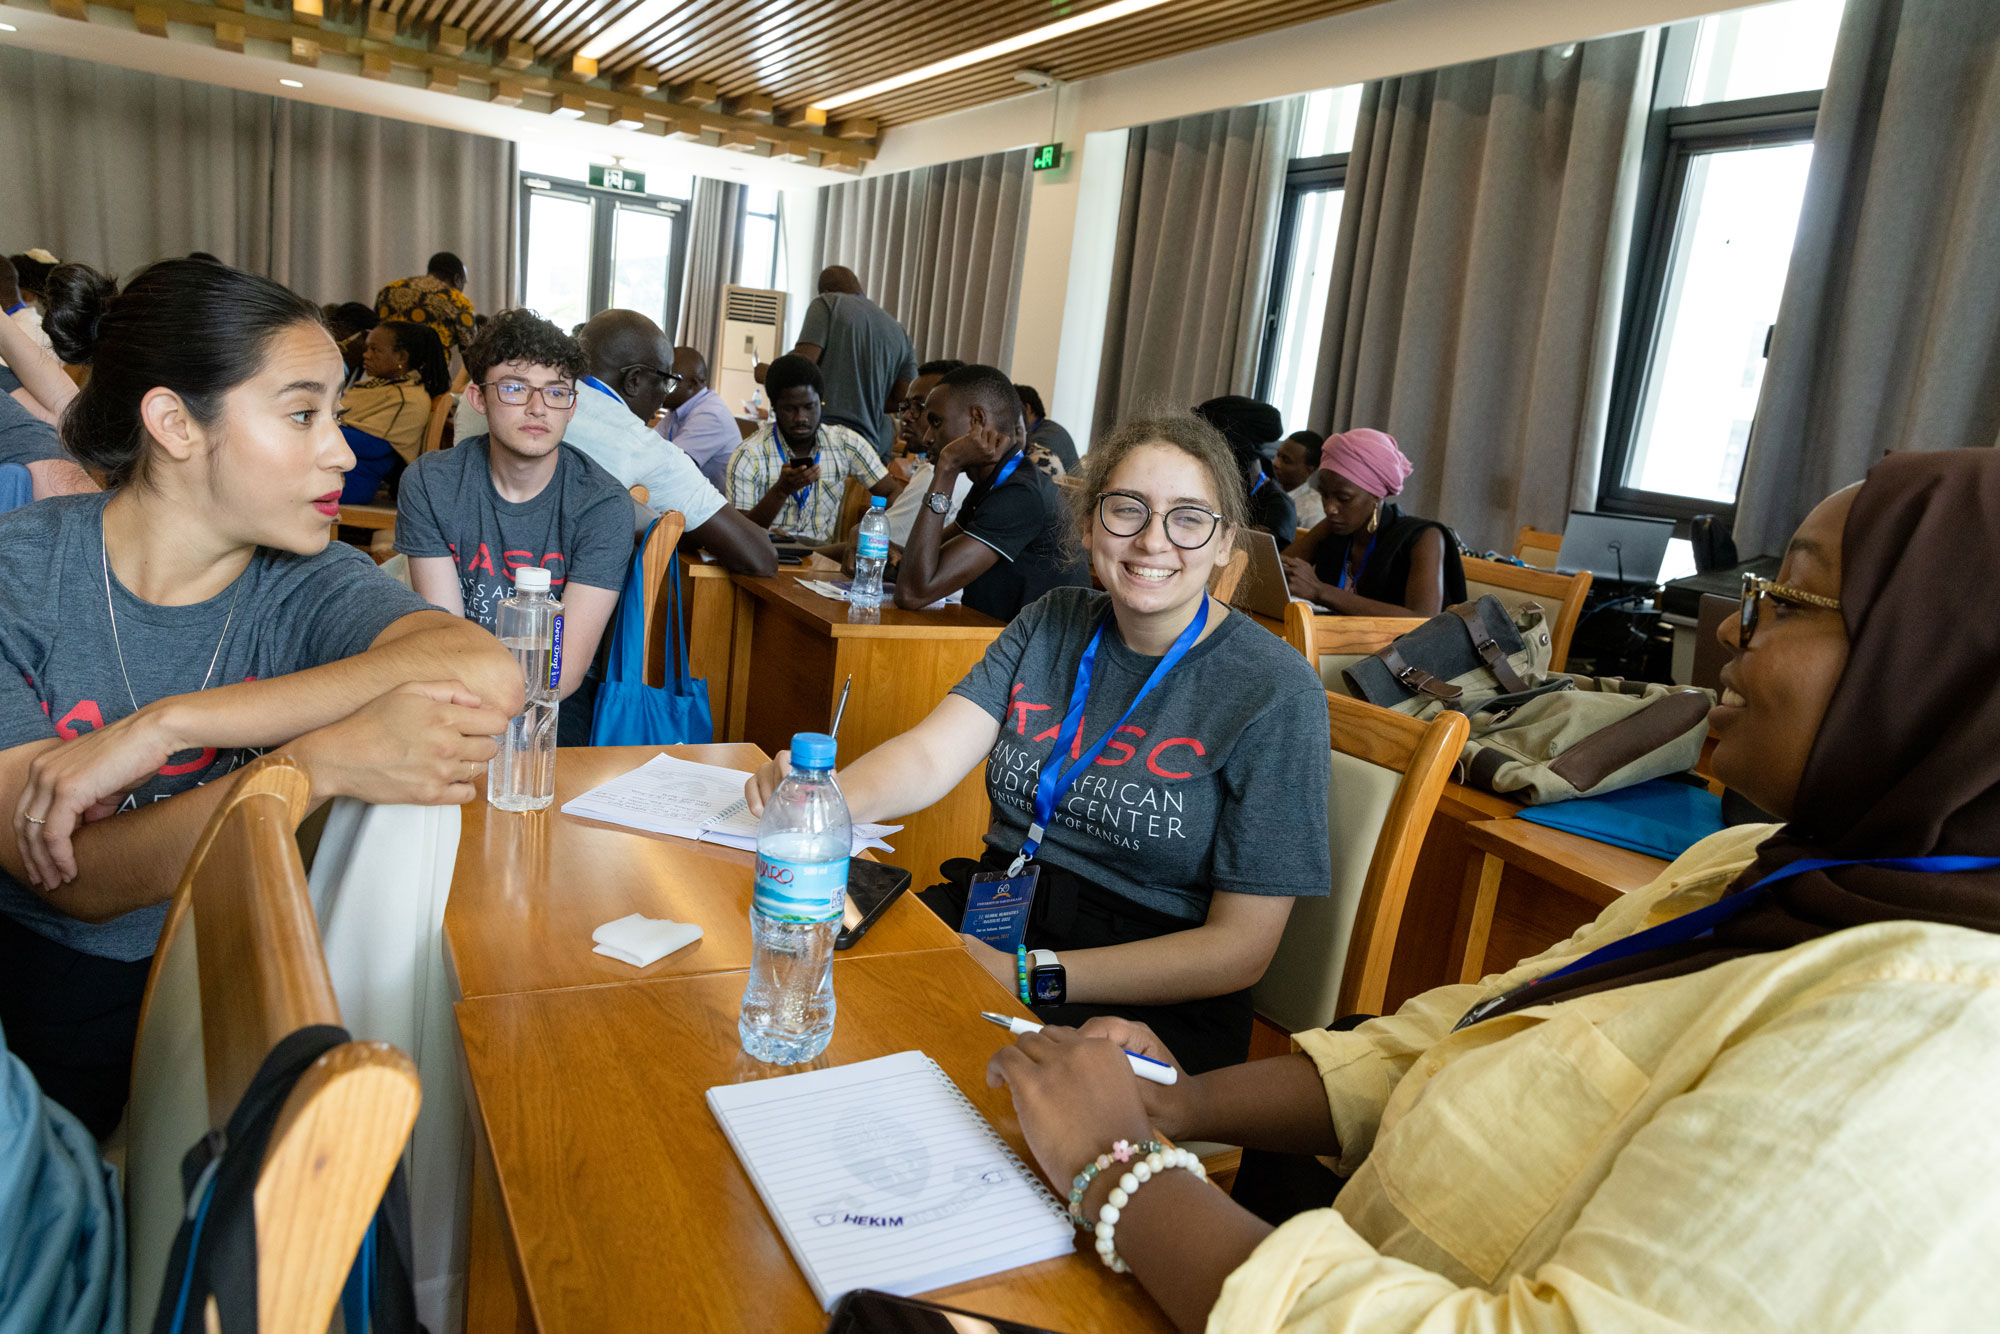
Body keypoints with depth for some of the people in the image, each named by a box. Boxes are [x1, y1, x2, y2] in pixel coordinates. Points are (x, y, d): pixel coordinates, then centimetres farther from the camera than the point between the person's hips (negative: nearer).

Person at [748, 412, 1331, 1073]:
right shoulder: (1051, 624, 7)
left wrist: (1026, 974, -21)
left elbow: (1239, 949, -12)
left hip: (1146, 1000, -5)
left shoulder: (1276, 690, -10)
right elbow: (932, 754, -5)